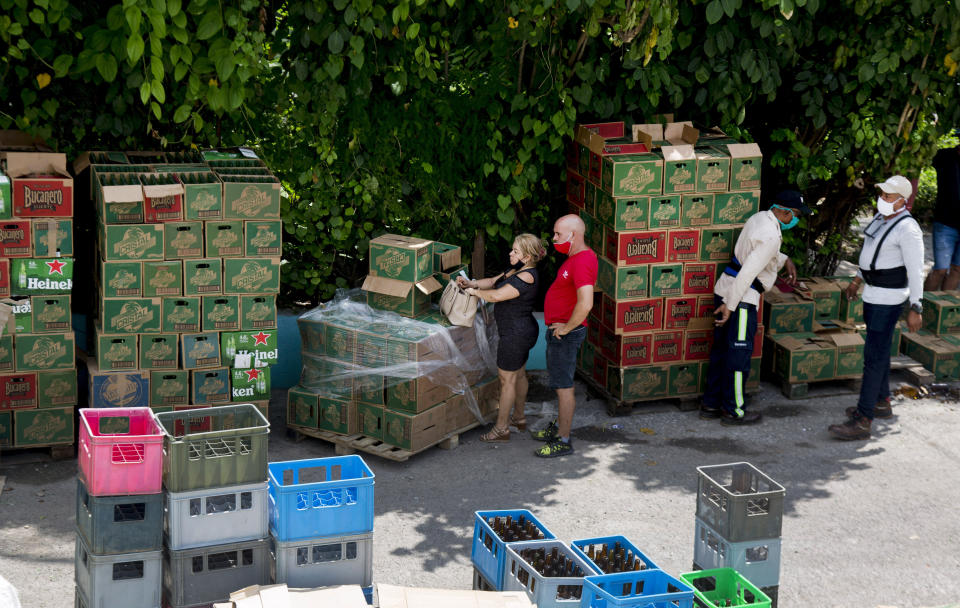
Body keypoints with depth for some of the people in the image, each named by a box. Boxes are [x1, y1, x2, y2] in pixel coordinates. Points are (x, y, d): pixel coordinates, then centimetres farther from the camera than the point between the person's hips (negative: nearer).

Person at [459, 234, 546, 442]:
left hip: (515, 334, -10)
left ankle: (501, 428, 9)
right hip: (523, 331, 10)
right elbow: (493, 282, 14)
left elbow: (497, 295, -31)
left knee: (507, 379, -1)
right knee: (519, 374, 22)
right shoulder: (516, 271, 7)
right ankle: (519, 418, 37)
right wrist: (471, 283, -1)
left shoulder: (526, 278, -25)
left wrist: (475, 292, -15)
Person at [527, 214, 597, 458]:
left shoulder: (582, 262, -24)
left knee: (563, 386, -3)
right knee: (560, 382, 21)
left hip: (565, 334, -10)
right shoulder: (577, 256, 9)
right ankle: (559, 426, 34)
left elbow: (585, 303, -36)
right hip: (558, 330, 10)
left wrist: (566, 328, -23)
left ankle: (563, 441, 3)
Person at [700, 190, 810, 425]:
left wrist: (785, 260, 18)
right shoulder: (771, 236, -21)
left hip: (724, 290, 10)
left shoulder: (760, 218, 9)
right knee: (739, 355, 0)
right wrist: (730, 306, -23)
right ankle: (733, 411, 9)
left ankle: (711, 405, 23)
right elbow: (747, 273, -25)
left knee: (721, 350, 16)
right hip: (739, 299, -10)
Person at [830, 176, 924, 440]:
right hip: (873, 294, 10)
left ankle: (862, 421, -9)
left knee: (874, 355, -10)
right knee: (879, 349, 21)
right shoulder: (881, 217, 7)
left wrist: (915, 308, -21)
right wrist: (857, 280, 28)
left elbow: (915, 271, -20)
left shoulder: (907, 229, -21)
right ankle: (881, 403, 36)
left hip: (888, 299, -10)